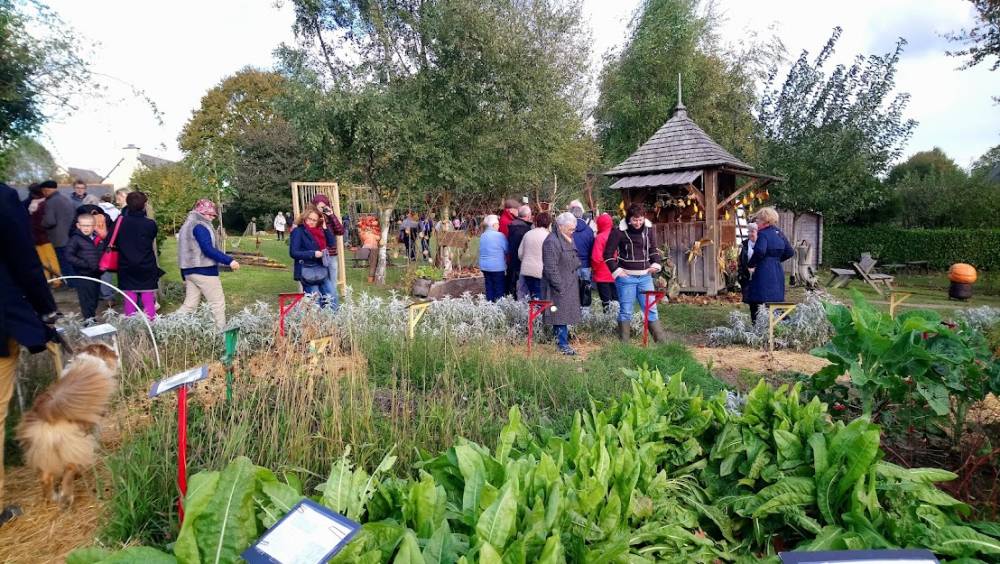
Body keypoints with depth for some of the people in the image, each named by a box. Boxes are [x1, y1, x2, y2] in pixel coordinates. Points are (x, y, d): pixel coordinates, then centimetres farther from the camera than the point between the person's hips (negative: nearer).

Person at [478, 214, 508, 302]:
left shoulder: (482, 236, 8)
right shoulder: (499, 235, -11)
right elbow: (507, 250, -4)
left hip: (485, 266, 6)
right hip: (497, 267, -6)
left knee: (489, 288, 10)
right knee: (499, 289, 1)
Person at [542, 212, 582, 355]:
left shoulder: (568, 239, 13)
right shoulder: (552, 242, -19)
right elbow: (551, 268, -21)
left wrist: (577, 274, 16)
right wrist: (560, 286, -19)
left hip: (570, 285, 9)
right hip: (559, 286, -9)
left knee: (566, 315, 14)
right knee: (561, 315, -4)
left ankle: (562, 340, 25)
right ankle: (563, 344, 4)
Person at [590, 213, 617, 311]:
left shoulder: (600, 237, -15)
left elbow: (596, 258, -19)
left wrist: (593, 268, -1)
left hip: (603, 275, -5)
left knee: (606, 301, 3)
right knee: (616, 300, 14)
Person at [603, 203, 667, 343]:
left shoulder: (648, 229, 4)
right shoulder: (619, 231, -9)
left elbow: (653, 249, 19)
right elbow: (608, 254, -3)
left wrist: (656, 264, 5)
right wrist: (616, 270, -9)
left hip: (645, 276, 4)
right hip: (626, 277, -4)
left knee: (651, 309, 8)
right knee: (625, 311, 4)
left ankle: (662, 341, 14)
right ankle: (624, 342, 13)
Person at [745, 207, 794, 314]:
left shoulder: (762, 234, -9)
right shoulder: (779, 233, 14)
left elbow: (760, 252, -25)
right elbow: (790, 252, 17)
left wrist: (750, 264, -12)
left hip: (764, 271, -8)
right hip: (778, 272, 8)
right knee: (777, 303, 13)